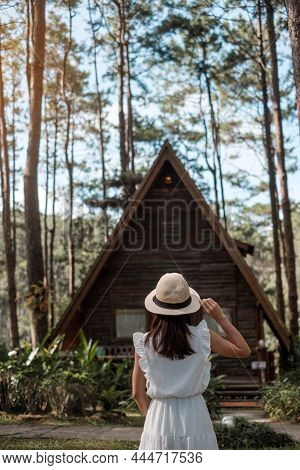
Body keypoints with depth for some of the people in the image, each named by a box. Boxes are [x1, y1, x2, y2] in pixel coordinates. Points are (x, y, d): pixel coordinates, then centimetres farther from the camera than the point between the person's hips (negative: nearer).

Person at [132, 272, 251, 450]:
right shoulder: (202, 337, -4)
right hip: (194, 416, 0)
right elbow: (244, 350, 8)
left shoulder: (144, 343, -2)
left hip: (160, 419, 1)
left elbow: (138, 393, 2)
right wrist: (220, 317, 8)